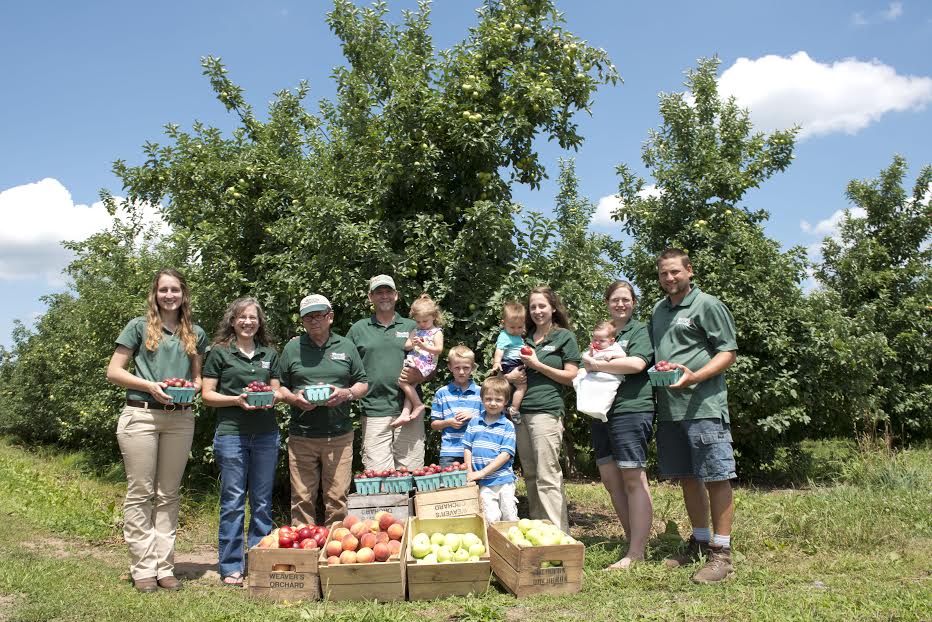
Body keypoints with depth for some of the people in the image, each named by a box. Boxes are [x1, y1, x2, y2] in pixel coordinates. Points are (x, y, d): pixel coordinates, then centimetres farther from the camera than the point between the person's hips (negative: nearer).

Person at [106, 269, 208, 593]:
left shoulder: (195, 334, 13)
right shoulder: (139, 327, 3)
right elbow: (113, 372, 0)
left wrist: (191, 387, -4)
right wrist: (150, 385, -13)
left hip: (180, 418, 3)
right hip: (141, 415, -3)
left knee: (168, 494, 8)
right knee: (140, 493, 0)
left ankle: (164, 566, 14)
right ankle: (143, 569, 8)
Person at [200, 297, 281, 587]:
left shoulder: (269, 353, 13)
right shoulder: (220, 352, 3)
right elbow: (207, 394, 0)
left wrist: (271, 399, -6)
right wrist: (236, 400, -15)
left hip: (266, 434, 4)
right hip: (231, 433, -3)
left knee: (262, 502, 9)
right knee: (233, 501, 1)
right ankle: (230, 568, 11)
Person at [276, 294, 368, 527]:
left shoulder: (346, 347, 10)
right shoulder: (292, 348, 9)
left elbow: (363, 383, 13)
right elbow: (279, 387, 12)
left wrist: (346, 393, -7)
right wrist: (295, 398, -9)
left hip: (339, 435, 0)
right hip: (301, 436, 0)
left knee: (337, 497, 1)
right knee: (302, 499, 2)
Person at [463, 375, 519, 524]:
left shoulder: (507, 426, -3)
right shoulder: (474, 423, 7)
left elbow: (506, 454, -9)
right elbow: (467, 448, 11)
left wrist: (482, 472, -14)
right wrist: (470, 472, -3)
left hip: (504, 480, -1)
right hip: (483, 483, 1)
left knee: (510, 519, 5)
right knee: (491, 520, -5)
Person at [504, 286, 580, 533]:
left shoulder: (565, 337, 4)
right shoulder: (526, 339, 18)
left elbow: (571, 377, -1)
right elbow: (511, 369, 26)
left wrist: (538, 365, -8)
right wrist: (509, 376, 2)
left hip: (547, 411, -6)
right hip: (521, 411, 6)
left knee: (547, 477, -11)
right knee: (530, 476, 9)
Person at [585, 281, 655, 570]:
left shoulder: (640, 330, 3)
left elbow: (637, 364, -15)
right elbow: (584, 364, 22)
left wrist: (598, 364, -7)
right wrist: (590, 361, -1)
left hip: (630, 409, -7)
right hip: (600, 411, 7)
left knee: (634, 479, -7)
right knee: (610, 481, 7)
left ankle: (636, 553, -5)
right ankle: (632, 540, 16)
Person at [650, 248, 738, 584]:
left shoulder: (708, 305, -3)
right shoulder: (658, 310, 18)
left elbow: (728, 353, -8)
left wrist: (694, 377, -21)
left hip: (704, 407, -7)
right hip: (669, 408, 7)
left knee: (716, 477, -4)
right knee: (687, 477, 14)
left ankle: (721, 553, 2)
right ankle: (700, 542, 27)